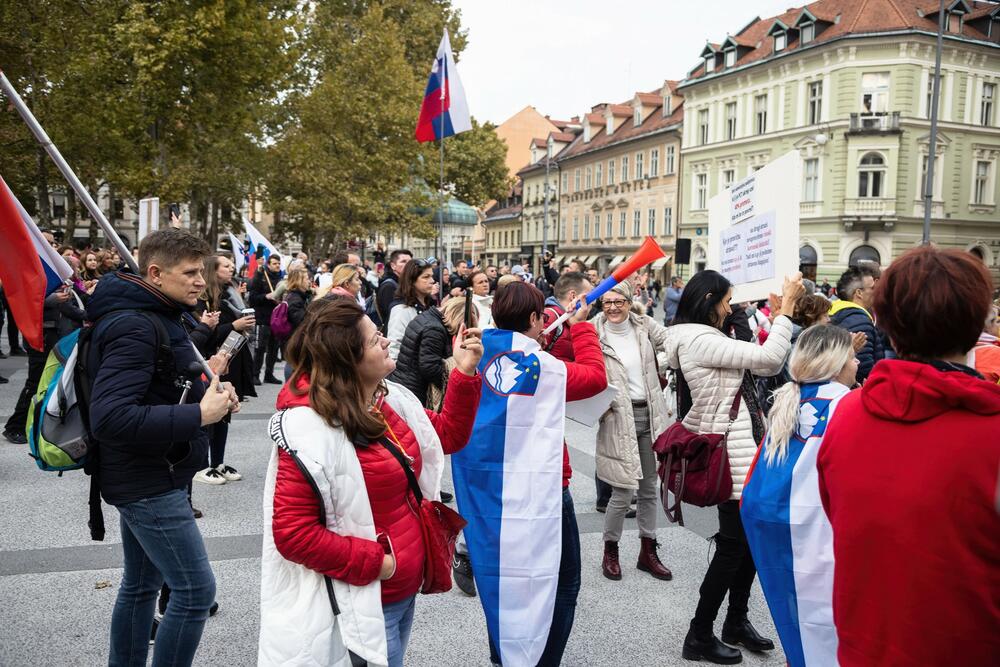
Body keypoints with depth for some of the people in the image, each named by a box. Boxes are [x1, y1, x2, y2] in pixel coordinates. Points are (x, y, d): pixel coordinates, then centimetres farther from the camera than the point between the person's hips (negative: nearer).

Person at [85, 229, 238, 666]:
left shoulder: (154, 315, 11)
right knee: (196, 590, -5)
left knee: (141, 584, 19)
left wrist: (209, 394, 0)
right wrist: (199, 415, -27)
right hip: (150, 482, -10)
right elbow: (109, 418, -30)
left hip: (148, 477, 10)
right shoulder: (132, 326, -21)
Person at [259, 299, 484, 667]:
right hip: (364, 604, -8)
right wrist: (373, 564, -21)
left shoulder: (391, 398, -1)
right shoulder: (311, 431, -25)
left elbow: (447, 436, 12)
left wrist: (465, 373, 0)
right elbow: (292, 533, -24)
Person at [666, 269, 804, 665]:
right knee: (732, 546, 0)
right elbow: (769, 358, -22)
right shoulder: (701, 340, -19)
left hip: (745, 447, 10)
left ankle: (736, 621, 32)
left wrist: (782, 313, 10)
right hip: (731, 452, -10)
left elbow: (765, 366, 14)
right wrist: (787, 307, -13)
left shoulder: (705, 340, 12)